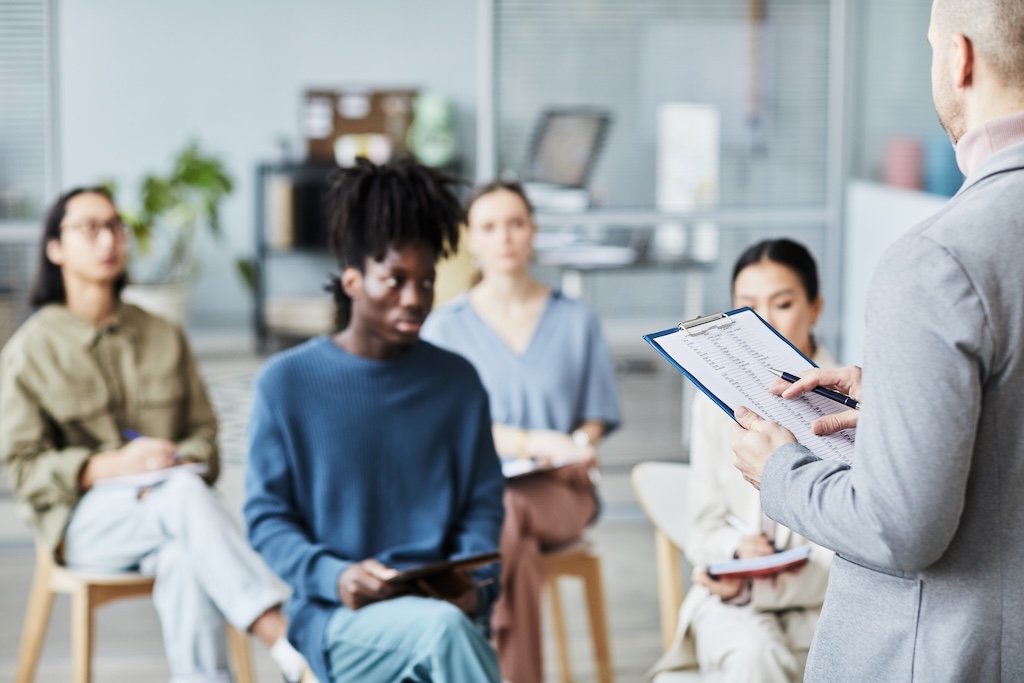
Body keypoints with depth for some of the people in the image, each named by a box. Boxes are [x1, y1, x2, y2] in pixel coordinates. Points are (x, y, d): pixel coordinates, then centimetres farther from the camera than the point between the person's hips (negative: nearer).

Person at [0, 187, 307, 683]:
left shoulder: (164, 338, 17)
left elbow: (203, 431, 13)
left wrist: (182, 465, -12)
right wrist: (114, 465, -17)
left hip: (166, 509, 3)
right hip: (83, 520, -3)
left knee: (185, 557, -37)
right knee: (185, 495, -37)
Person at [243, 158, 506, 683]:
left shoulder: (457, 382, 12)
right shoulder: (287, 382, 2)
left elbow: (483, 504, 14)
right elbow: (266, 518, 2)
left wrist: (475, 581, -7)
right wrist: (334, 577, -16)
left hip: (444, 607, 3)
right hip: (335, 617, -3)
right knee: (441, 629, -35)